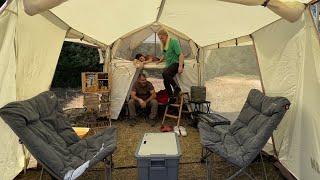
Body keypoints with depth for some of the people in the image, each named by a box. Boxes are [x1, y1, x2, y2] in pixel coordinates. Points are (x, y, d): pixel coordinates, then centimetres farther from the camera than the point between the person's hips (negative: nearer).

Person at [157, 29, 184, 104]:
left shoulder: (174, 42, -13)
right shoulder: (163, 44, 12)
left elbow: (180, 55, -20)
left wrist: (180, 66, -28)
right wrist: (160, 61, 30)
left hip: (176, 63, -9)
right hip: (169, 65, 9)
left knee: (165, 74, -32)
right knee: (166, 81, 1)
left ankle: (177, 88, -18)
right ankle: (172, 98, 14)